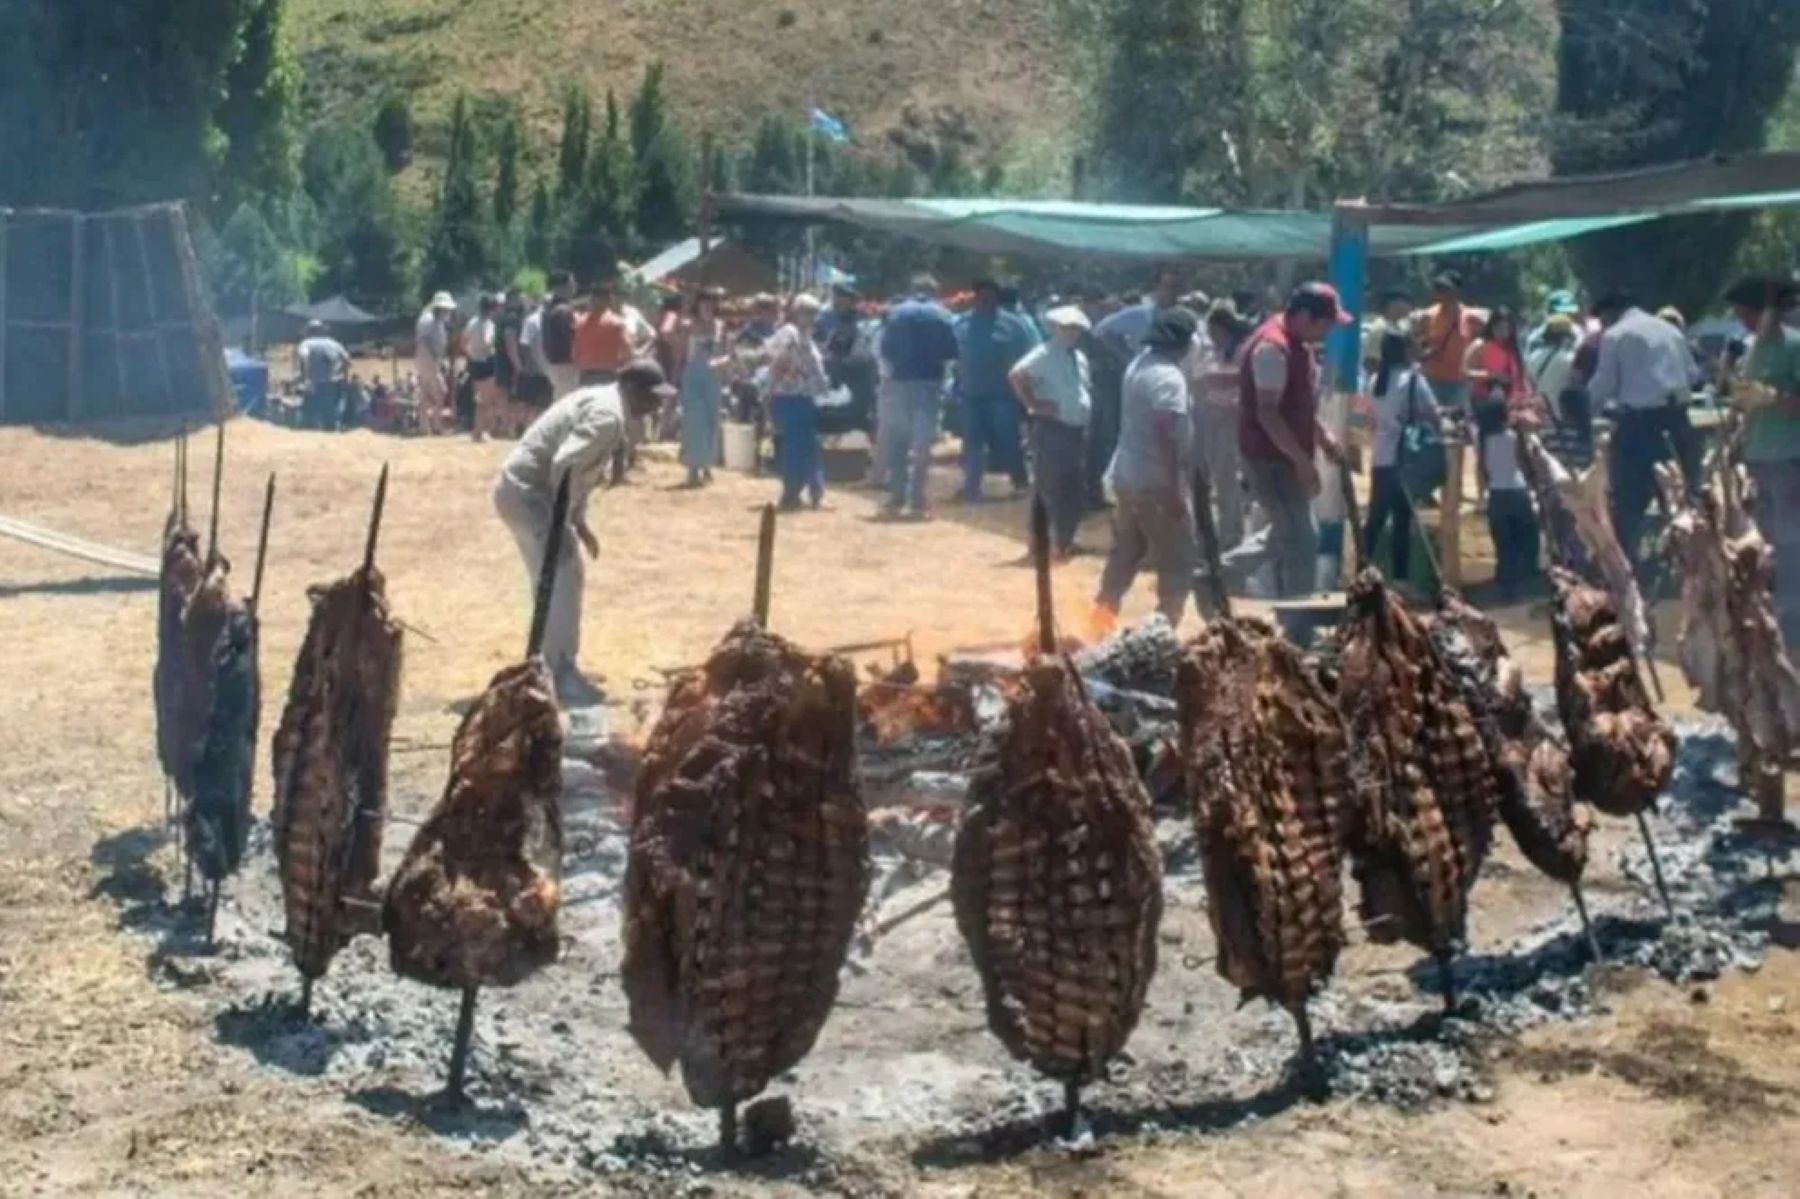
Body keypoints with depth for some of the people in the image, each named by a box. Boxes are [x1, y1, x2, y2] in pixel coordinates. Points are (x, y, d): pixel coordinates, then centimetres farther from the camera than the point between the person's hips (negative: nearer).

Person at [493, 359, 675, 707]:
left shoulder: (602, 402, 15)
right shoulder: (607, 415, -18)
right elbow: (564, 465, -28)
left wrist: (579, 522, 17)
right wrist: (568, 520, -18)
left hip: (527, 489, 11)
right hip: (526, 492, -11)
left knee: (567, 578, 17)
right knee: (561, 583, -11)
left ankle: (557, 669, 24)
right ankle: (561, 676, -8)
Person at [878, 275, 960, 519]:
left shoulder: (895, 313, 4)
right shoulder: (943, 316, 2)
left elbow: (885, 350, -1)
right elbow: (952, 353, -3)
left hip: (900, 382, 1)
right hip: (930, 383, -1)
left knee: (895, 443, 11)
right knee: (922, 444, 1)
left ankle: (896, 500, 10)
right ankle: (917, 502, -3)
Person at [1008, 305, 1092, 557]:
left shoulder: (1080, 358, 16)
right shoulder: (1045, 355, -11)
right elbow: (1015, 375, -22)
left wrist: (1086, 409, 11)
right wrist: (1032, 404, -17)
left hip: (1077, 430, 8)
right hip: (1052, 430, -8)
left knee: (1076, 491, 11)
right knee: (1051, 490, -7)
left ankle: (1065, 541, 23)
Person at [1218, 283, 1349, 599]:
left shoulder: (1295, 342, 10)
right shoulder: (1273, 347, -22)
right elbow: (1267, 413, -26)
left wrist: (1321, 435, 14)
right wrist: (1302, 460, -25)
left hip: (1284, 455, 10)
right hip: (1271, 457, -10)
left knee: (1287, 533, 20)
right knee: (1301, 540, -4)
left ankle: (1222, 574, 29)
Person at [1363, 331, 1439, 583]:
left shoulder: (1376, 380, 10)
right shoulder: (1413, 379, -9)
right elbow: (1432, 416, -11)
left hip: (1380, 458, 5)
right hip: (1406, 458, -5)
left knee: (1376, 517, 10)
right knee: (1403, 520, 1)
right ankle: (1400, 576, 3)